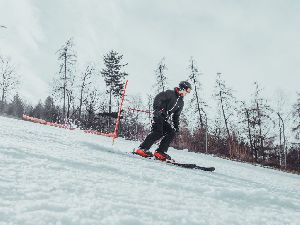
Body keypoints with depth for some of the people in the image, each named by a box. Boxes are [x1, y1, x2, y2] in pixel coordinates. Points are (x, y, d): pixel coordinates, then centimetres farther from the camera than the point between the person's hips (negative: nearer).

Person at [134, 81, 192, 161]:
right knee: (158, 132, -25)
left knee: (172, 133, -7)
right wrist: (157, 109, -23)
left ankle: (159, 152, -9)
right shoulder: (169, 93, 0)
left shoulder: (181, 102, 21)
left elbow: (176, 116, 24)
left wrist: (176, 126, 15)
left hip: (164, 120, 8)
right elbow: (157, 99, -9)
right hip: (158, 116, -8)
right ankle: (142, 149, -25)